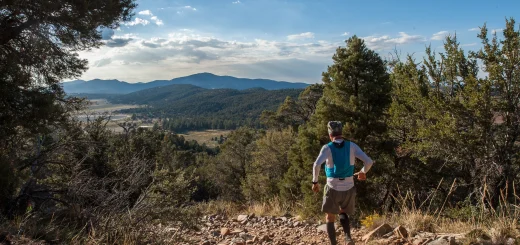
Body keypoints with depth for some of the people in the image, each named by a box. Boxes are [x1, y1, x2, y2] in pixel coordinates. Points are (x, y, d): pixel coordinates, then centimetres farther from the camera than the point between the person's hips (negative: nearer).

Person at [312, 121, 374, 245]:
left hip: (333, 189, -2)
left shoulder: (327, 148, -8)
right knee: (343, 213, 28)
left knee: (330, 219, 19)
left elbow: (317, 164, -25)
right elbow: (369, 162, -8)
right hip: (349, 189, 3)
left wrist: (315, 181, -12)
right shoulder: (352, 146, -1)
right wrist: (363, 172, 12)